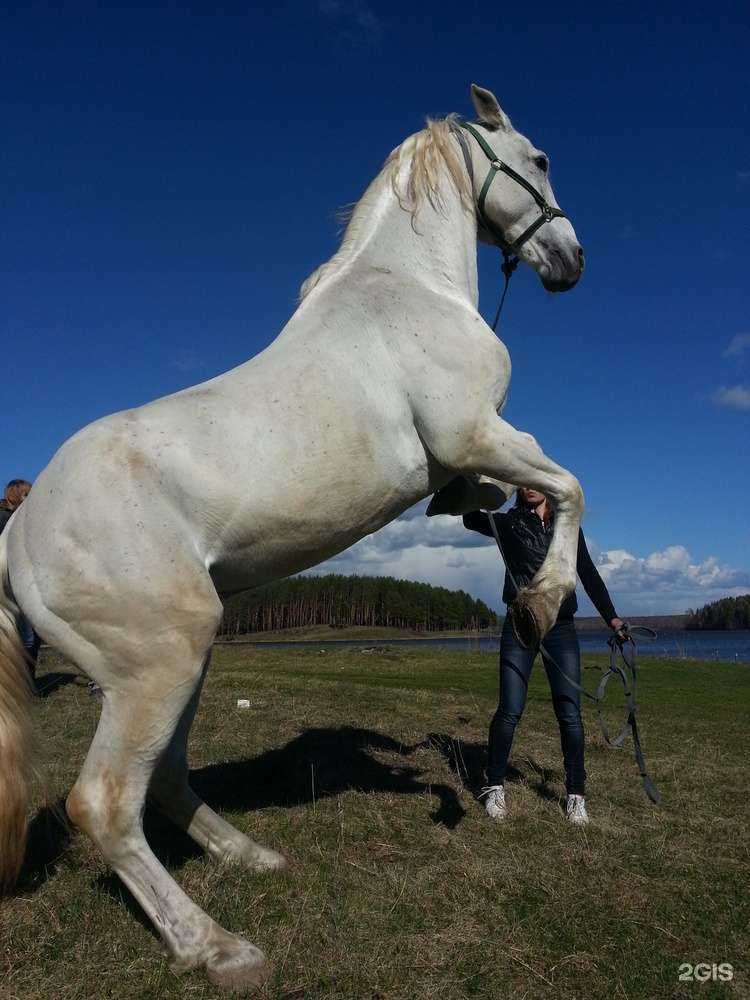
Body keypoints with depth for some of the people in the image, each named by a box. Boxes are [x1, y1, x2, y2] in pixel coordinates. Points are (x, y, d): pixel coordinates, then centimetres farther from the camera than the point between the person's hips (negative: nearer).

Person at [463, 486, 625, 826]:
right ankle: (495, 786, 15)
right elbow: (472, 520, -12)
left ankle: (575, 794, 16)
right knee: (510, 712, -3)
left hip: (561, 628, 2)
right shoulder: (510, 523, 6)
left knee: (570, 715, 0)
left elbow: (589, 575, 11)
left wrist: (611, 617, 3)